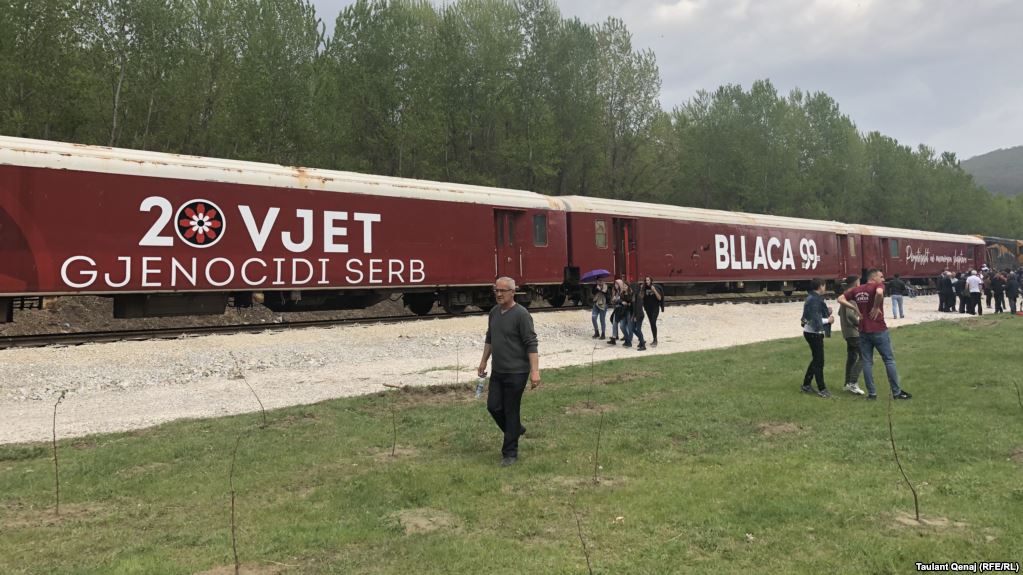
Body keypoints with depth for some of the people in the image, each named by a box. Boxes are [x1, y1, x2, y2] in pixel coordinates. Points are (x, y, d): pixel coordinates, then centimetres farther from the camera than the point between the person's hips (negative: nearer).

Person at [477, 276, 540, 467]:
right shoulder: (494, 312, 8)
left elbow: (531, 344, -18)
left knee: (511, 411, 0)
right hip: (497, 371, 7)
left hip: (516, 372, -7)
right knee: (493, 407, 8)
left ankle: (510, 453, 14)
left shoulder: (521, 314, -15)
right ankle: (515, 429, 35)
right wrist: (483, 361, 20)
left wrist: (534, 371, -22)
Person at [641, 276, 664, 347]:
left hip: (655, 308, -5)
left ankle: (655, 340, -14)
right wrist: (642, 289, -8)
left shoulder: (655, 288, -9)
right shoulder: (645, 288, 3)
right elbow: (642, 297, 3)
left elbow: (659, 298, -12)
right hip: (648, 308, 5)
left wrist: (654, 290, -23)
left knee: (653, 322, -18)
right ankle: (654, 340, 19)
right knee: (651, 323, 10)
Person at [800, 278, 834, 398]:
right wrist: (828, 320, -11)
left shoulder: (813, 298, 10)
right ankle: (822, 389, 6)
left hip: (811, 332, 10)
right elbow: (815, 320, -25)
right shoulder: (815, 300, -20)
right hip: (814, 333, -10)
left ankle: (806, 385, 26)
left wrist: (827, 312, 0)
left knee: (816, 359, 19)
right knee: (819, 362, -1)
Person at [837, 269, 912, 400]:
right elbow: (879, 292, -34)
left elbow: (840, 299, 6)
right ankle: (897, 392, 12)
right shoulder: (878, 285, -10)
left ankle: (871, 393, 11)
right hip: (879, 330, -5)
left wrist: (855, 308, 2)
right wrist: (876, 307, -19)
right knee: (889, 360, 6)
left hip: (863, 330, 5)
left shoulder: (857, 290, 8)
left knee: (867, 362, 8)